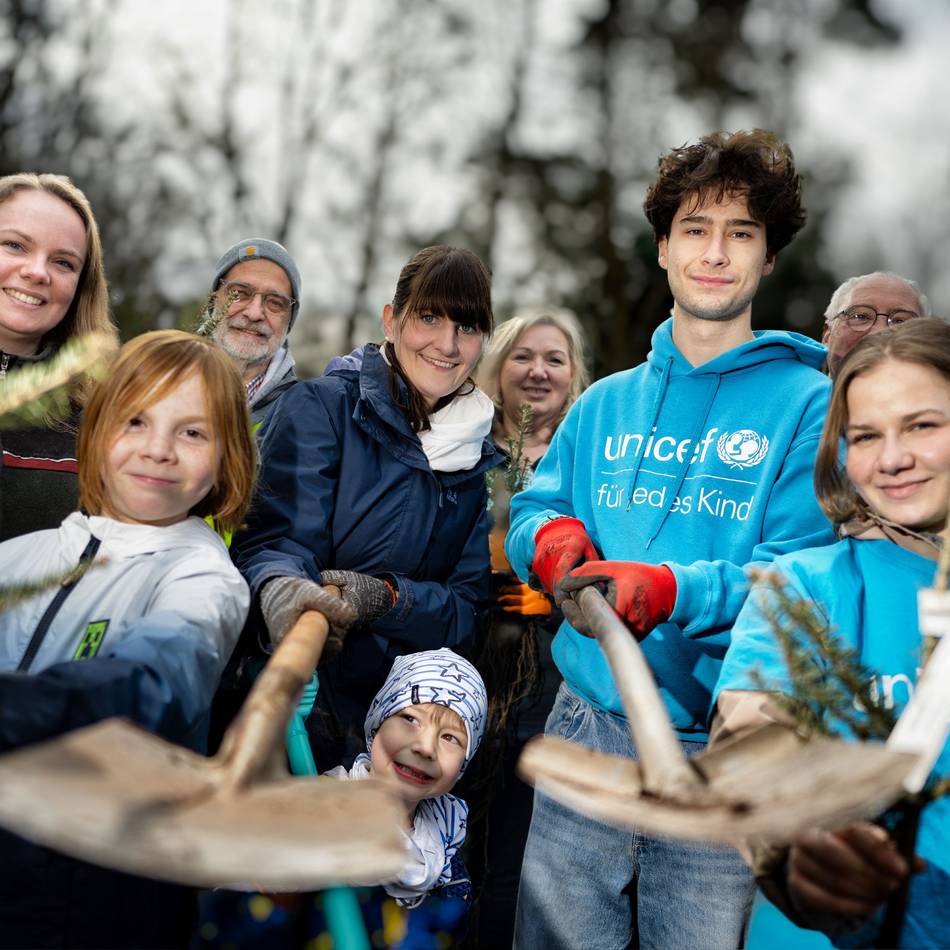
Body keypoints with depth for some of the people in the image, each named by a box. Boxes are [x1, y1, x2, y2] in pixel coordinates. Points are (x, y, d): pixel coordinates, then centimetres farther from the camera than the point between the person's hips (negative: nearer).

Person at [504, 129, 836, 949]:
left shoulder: (809, 404, -4)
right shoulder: (605, 405, 11)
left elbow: (803, 574, -13)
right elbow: (532, 511, 11)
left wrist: (670, 591, -28)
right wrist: (552, 536, -13)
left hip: (724, 763, -3)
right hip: (585, 730, 4)